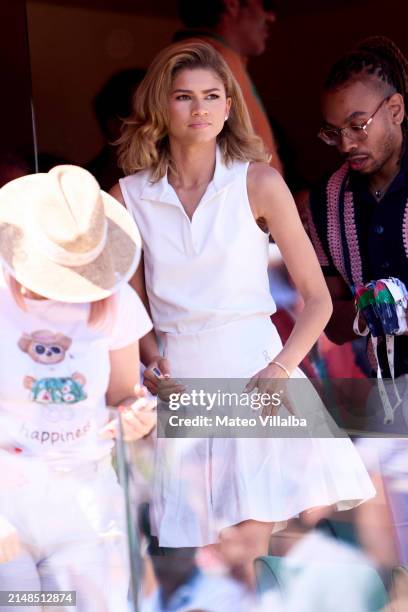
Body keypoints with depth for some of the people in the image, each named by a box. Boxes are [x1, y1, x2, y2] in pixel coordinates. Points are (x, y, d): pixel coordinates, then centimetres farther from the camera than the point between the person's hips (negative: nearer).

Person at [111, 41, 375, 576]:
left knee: (248, 548, -12)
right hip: (180, 382, 2)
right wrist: (150, 361, -3)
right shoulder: (129, 196, 4)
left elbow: (318, 298, 0)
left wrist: (279, 370, -14)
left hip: (253, 373, -2)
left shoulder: (259, 182, -1)